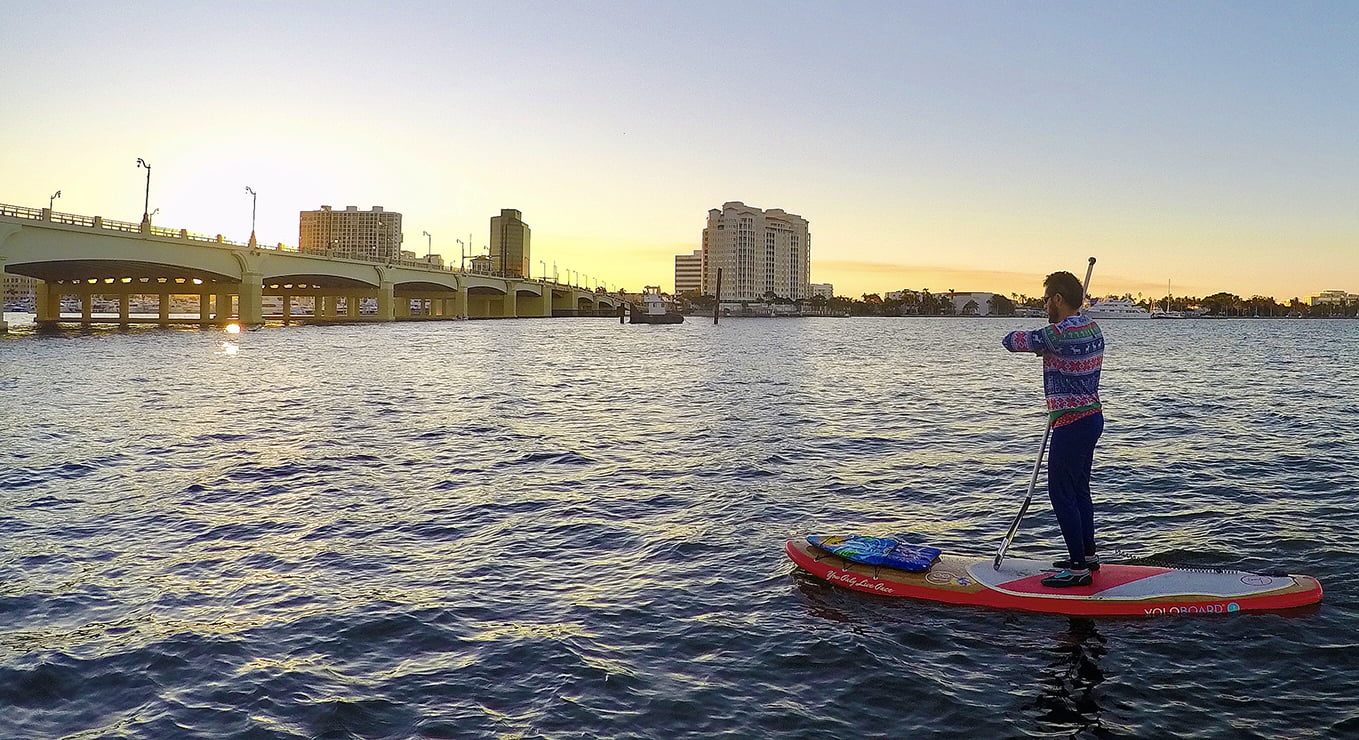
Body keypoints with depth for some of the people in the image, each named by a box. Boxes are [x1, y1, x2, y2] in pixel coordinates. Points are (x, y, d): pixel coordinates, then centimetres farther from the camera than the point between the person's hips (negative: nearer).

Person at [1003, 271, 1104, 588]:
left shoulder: (1058, 335, -22)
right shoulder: (1092, 328, 8)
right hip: (1093, 416, 10)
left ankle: (1079, 569, 2)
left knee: (1061, 492, -2)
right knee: (1078, 488, 20)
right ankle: (1088, 554, 31)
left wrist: (1029, 338, 5)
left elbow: (1010, 341, -14)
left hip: (1072, 424, -10)